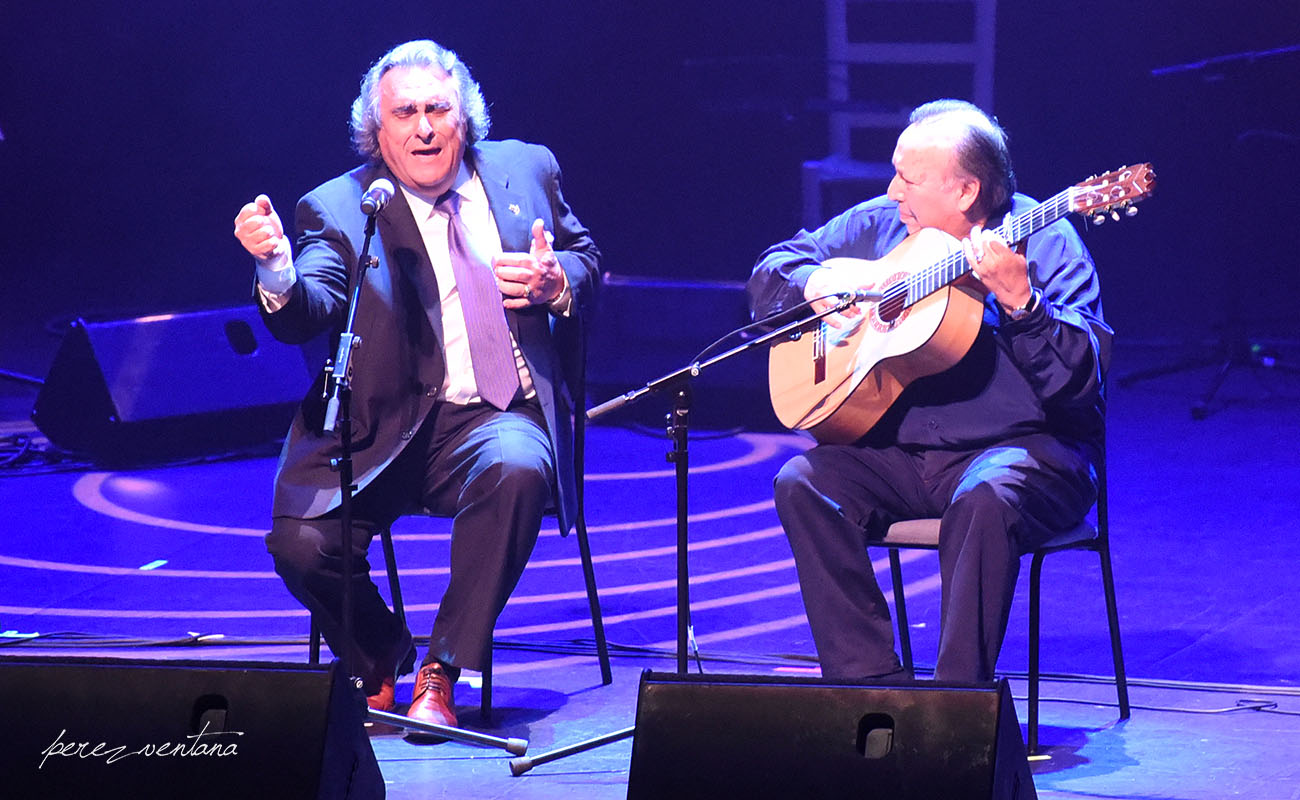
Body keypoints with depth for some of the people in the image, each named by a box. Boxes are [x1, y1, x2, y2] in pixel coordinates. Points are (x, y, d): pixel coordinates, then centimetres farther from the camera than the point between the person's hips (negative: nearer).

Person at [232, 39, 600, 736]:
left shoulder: (525, 169, 13)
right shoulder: (339, 208, 3)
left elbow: (587, 260, 23)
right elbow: (306, 316, -12)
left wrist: (557, 281, -2)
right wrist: (277, 266, -35)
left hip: (505, 418, 1)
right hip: (390, 429, 0)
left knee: (515, 471, -35)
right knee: (302, 541, -23)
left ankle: (440, 675, -21)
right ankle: (378, 662, 11)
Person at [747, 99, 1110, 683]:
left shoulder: (1043, 241, -8)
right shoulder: (879, 225, 8)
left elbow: (1078, 381, -18)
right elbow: (771, 272, 16)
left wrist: (1018, 300, -33)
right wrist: (816, 285, -6)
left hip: (1024, 447, -5)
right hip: (901, 452, 6)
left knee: (984, 499, -37)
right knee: (802, 483, -19)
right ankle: (871, 682, -17)